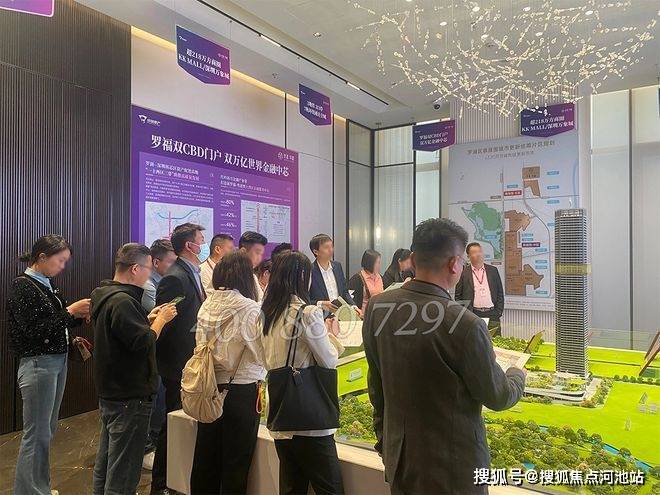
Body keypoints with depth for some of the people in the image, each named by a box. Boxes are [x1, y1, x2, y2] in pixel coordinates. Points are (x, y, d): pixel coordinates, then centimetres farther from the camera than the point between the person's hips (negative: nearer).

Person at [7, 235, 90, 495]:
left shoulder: (48, 285, 10)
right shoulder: (21, 286, -13)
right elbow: (35, 330, -19)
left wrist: (80, 314, -1)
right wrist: (70, 311, -18)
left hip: (58, 361, 8)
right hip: (38, 364, -8)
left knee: (47, 430, 16)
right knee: (37, 434, -1)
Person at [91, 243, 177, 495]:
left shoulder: (107, 295, 9)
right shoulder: (122, 301, -23)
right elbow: (144, 343, -27)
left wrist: (149, 318, 8)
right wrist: (161, 319, -13)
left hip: (109, 392, 11)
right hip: (129, 397, -11)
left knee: (105, 462, 23)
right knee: (123, 471, 0)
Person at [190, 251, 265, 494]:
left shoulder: (207, 305, 0)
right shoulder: (249, 308, -18)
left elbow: (201, 345, 10)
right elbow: (264, 355, -14)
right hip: (241, 390, -6)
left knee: (206, 455, 19)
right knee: (235, 464, 9)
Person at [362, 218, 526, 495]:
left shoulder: (377, 307, -10)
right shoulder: (465, 326, -28)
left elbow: (376, 387, 2)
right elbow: (497, 398, -11)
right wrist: (518, 376, 11)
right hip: (451, 468, -5)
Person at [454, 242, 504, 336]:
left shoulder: (493, 270, 11)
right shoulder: (463, 273, 3)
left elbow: (500, 293, 12)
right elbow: (458, 296, 3)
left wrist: (498, 312, 3)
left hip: (492, 315, 2)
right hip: (473, 316, -2)